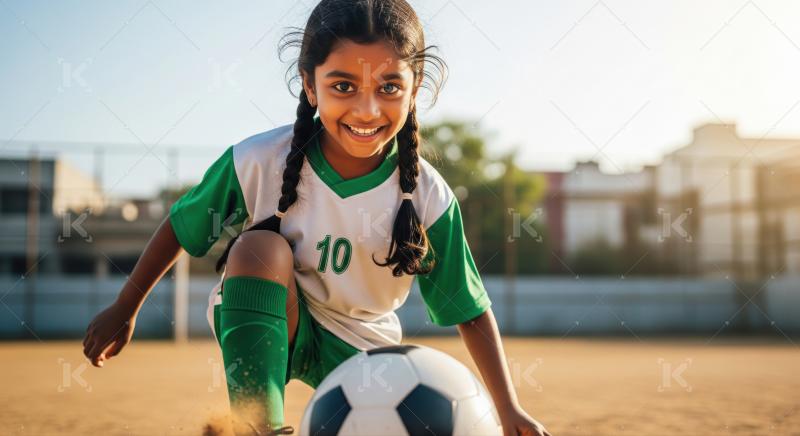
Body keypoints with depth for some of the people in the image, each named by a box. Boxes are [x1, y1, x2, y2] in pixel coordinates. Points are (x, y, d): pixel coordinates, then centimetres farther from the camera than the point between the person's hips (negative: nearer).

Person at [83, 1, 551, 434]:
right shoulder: (259, 162, -22)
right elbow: (180, 227, -5)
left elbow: (471, 311, -10)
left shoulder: (429, 197, -20)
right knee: (261, 247, -32)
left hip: (360, 349, 2)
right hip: (261, 327, -2)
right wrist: (125, 309, 3)